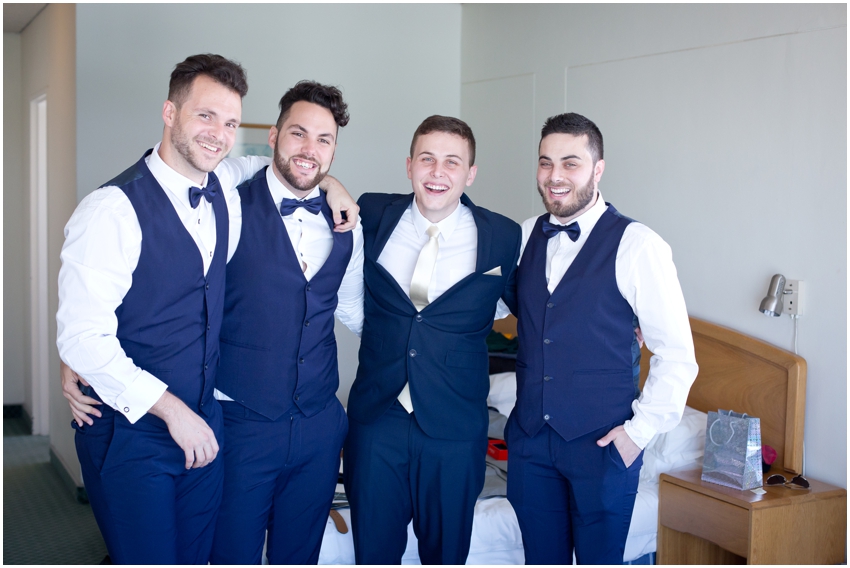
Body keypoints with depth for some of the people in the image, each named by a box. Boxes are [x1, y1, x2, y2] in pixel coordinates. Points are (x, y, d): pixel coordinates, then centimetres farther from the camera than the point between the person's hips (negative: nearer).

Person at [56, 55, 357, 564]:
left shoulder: (225, 189, 3)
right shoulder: (113, 208, -17)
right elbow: (83, 336, -20)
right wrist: (170, 408, -18)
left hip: (204, 426, 6)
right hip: (130, 432, -6)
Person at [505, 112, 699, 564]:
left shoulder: (637, 246, -10)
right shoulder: (523, 237, 5)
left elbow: (676, 356, -8)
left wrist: (640, 430, -10)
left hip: (602, 444, -4)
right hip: (529, 438, 4)